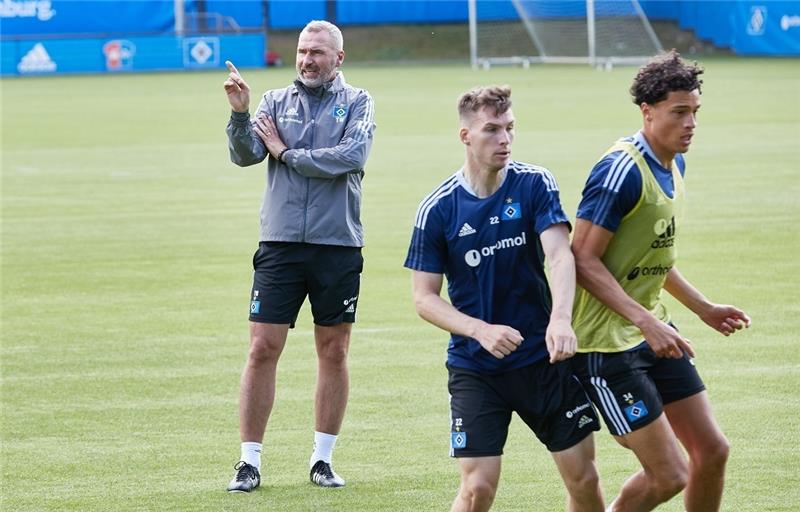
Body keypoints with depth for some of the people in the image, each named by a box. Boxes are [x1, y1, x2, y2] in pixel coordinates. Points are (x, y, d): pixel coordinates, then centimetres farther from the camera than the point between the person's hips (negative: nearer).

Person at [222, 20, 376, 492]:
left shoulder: (357, 103, 3)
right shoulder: (276, 102, 8)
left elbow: (353, 156, -14)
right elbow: (245, 155, -4)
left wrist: (287, 153, -8)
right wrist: (240, 113, -21)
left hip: (338, 246, 0)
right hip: (281, 244, 1)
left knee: (334, 351, 6)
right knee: (263, 349, -4)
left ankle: (323, 458, 17)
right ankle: (250, 461, 1)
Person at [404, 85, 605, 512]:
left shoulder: (534, 185, -4)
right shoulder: (438, 209, -6)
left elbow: (560, 255, -16)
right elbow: (424, 297, -3)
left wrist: (561, 319, -34)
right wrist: (481, 330, -20)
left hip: (543, 358, 2)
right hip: (474, 368, -1)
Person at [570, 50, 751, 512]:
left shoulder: (674, 164, 9)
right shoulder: (623, 170, -21)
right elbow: (584, 259, -23)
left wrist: (703, 308, 22)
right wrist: (646, 323, -27)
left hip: (653, 331, 9)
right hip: (609, 344, -9)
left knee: (712, 450, 7)